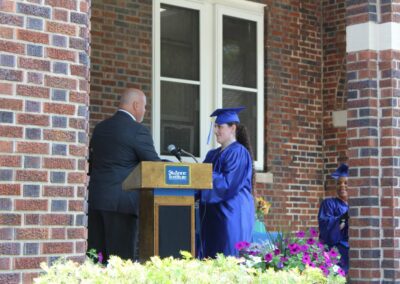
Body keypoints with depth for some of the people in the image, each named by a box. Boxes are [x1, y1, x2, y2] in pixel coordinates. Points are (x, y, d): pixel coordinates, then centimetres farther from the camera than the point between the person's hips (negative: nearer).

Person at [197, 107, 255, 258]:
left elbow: (228, 184, -18)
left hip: (231, 216, -8)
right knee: (211, 258, 7)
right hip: (213, 216, 8)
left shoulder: (238, 152, -9)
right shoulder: (213, 155, 16)